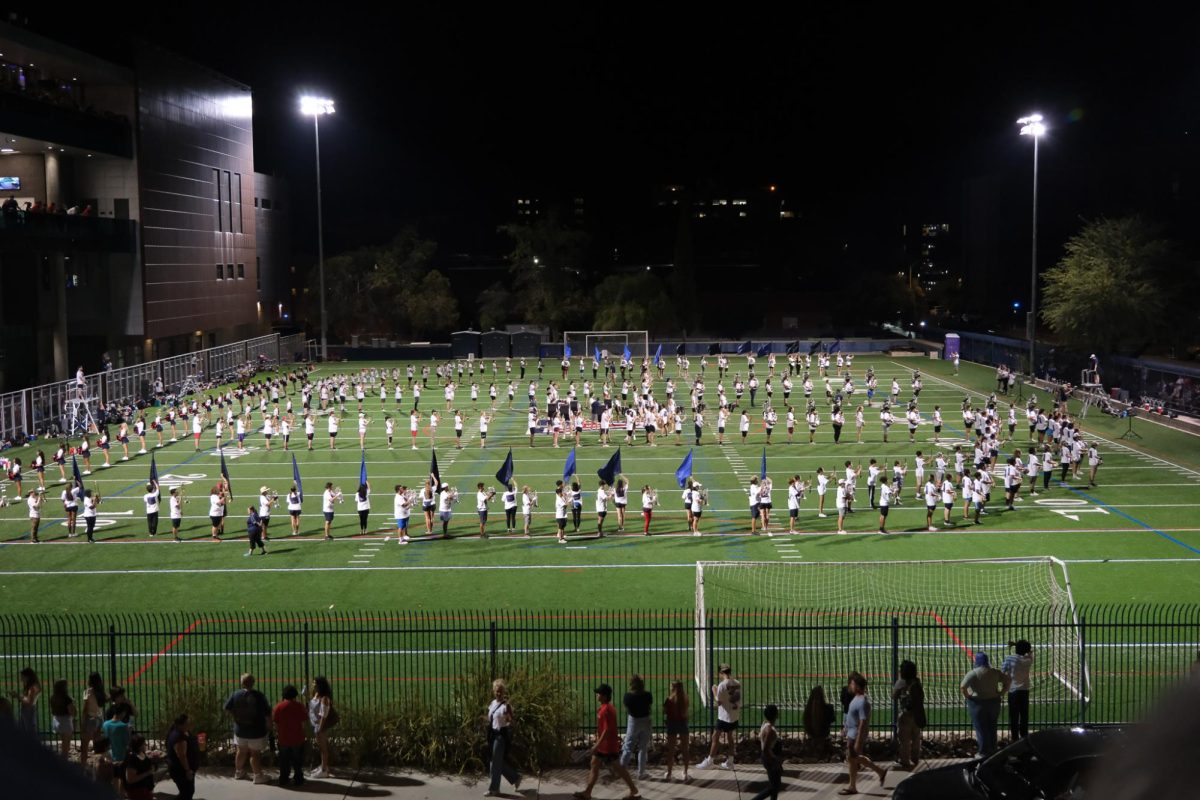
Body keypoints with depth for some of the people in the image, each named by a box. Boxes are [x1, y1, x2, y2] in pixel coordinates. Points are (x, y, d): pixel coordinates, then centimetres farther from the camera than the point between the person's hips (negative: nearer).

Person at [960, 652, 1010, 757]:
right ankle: (992, 751, 24)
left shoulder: (973, 673, -15)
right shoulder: (995, 672, -1)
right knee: (992, 729, 16)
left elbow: (962, 687, -24)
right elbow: (1008, 680, 6)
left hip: (978, 704, -4)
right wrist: (1000, 693, 7)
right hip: (994, 703, 4)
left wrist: (967, 696, -8)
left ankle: (984, 753, 9)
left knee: (981, 729, 5)